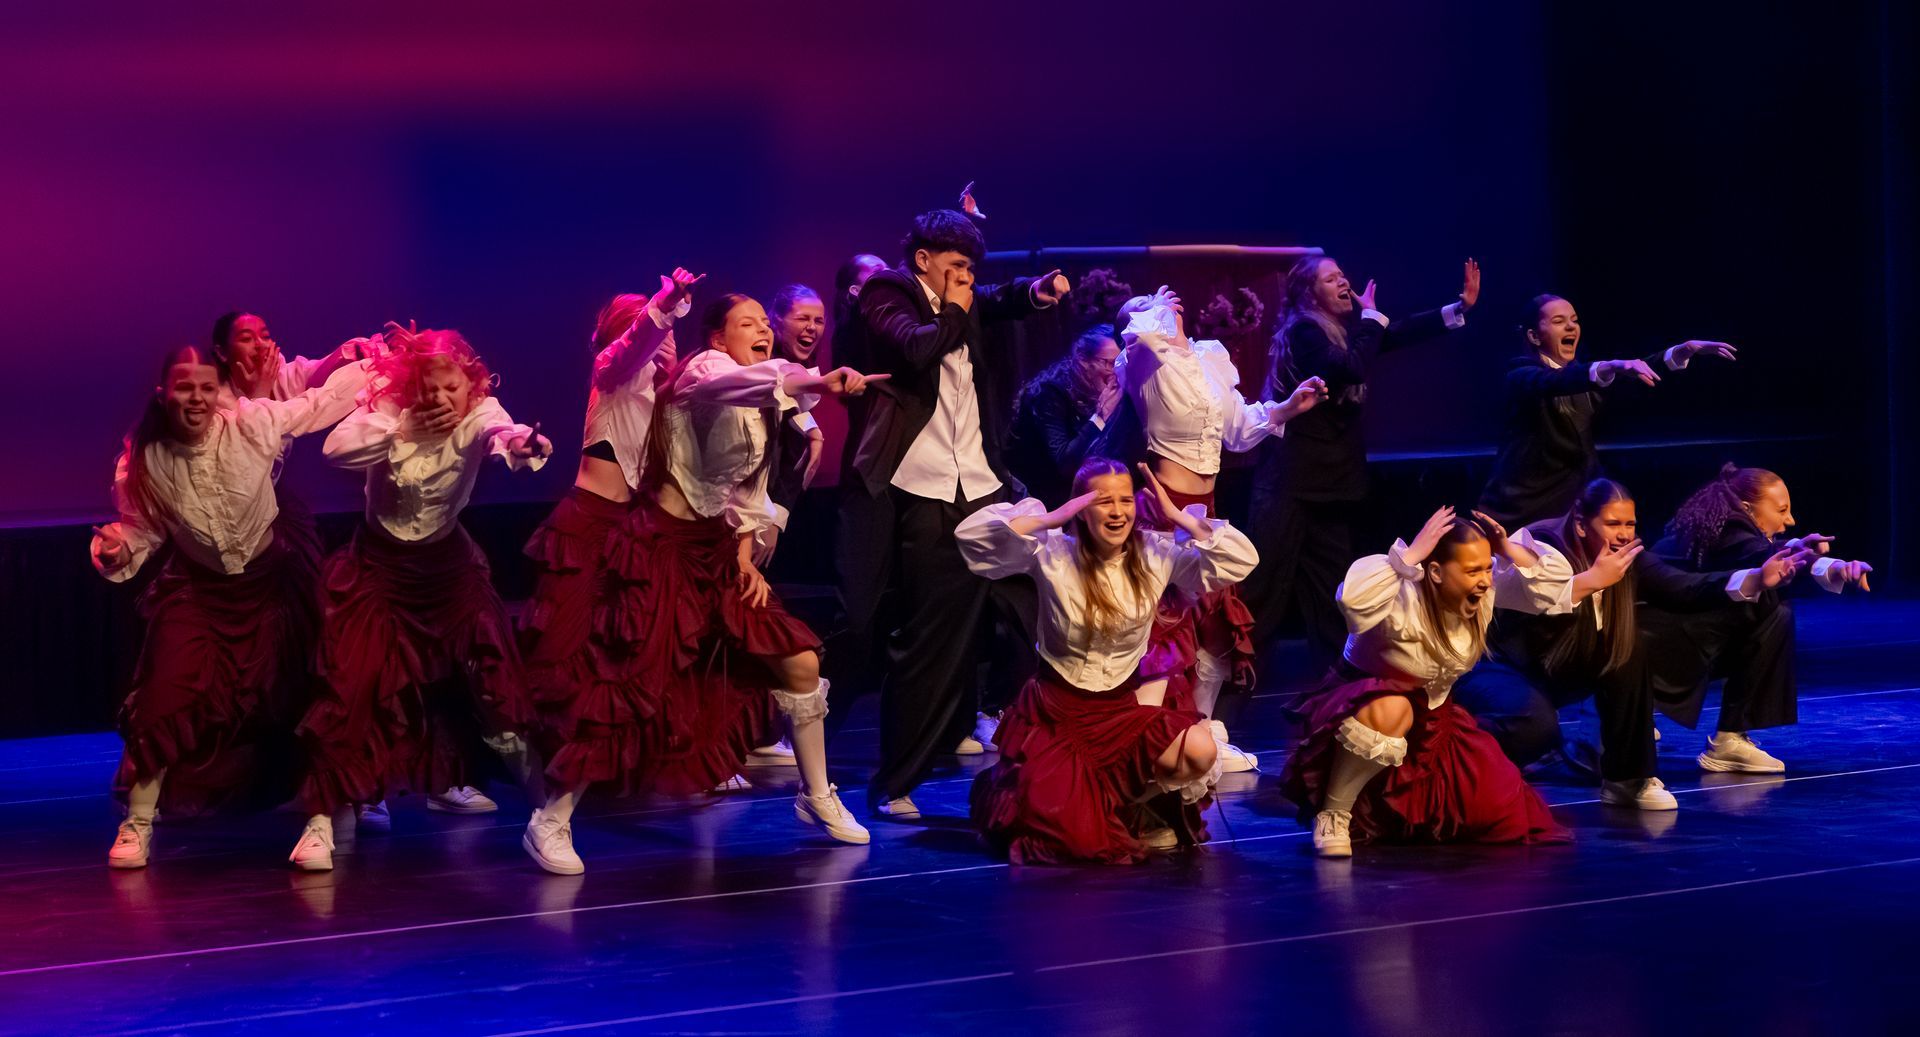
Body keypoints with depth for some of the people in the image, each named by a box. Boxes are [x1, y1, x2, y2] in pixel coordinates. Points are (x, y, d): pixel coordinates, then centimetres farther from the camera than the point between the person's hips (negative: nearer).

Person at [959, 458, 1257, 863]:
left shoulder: (1156, 554, -5)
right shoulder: (1052, 552, -13)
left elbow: (1240, 560, -10)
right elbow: (971, 534, -23)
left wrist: (1180, 517, -17)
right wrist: (1051, 519, -25)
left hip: (1121, 710, 3)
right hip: (1054, 713, -3)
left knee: (1200, 751, -25)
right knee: (1072, 838, -14)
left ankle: (1131, 807, 9)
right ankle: (1002, 792, 24)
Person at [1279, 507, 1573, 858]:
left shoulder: (1486, 589, -10)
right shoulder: (1402, 598, -31)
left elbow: (1555, 581, -5)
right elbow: (1354, 596, -53)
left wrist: (1509, 549, -21)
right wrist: (1412, 553, -45)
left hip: (1431, 717, 8)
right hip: (1361, 707, -8)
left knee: (1499, 806, 1)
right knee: (1391, 711, -44)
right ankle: (1333, 812, -23)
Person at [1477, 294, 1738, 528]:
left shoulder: (1582, 376, 13)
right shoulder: (1522, 374, -8)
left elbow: (1641, 369, 2)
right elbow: (1555, 383, -30)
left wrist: (1687, 350, -14)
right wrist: (1613, 367, -45)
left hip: (1574, 505, 6)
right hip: (1523, 507, -6)